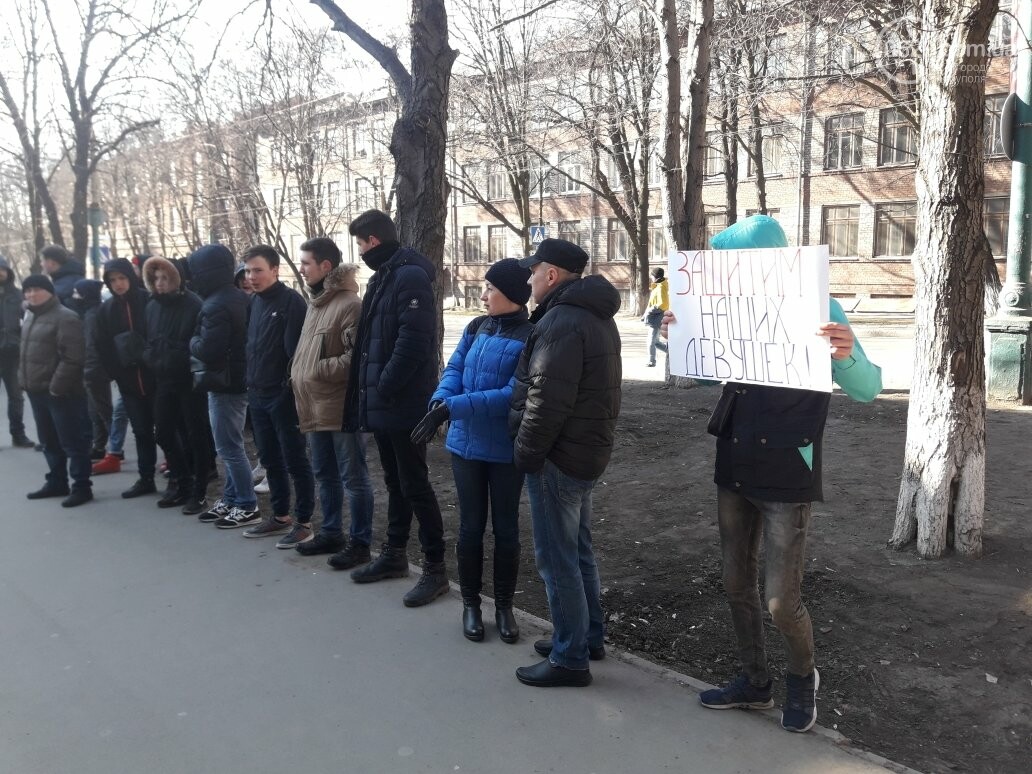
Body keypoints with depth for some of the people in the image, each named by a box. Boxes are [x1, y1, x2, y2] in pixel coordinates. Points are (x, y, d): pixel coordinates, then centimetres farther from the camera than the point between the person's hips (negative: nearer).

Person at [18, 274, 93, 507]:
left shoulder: (65, 317, -13)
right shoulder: (31, 317, 17)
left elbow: (72, 357, -20)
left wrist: (57, 386, -22)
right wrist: (25, 380, 15)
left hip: (60, 392, -9)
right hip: (37, 391, 9)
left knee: (72, 442, -3)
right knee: (49, 441, 18)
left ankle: (82, 487, 3)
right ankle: (56, 482, 29)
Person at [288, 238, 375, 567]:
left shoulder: (350, 304, -15)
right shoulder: (315, 302, 15)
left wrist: (320, 371, -18)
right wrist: (298, 375, 11)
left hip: (341, 407, -9)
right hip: (315, 406, 10)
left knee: (353, 477, 2)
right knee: (325, 475, 19)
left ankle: (359, 542, 11)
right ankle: (331, 532, 33)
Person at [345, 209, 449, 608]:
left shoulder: (410, 277, -15)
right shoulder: (382, 278, 16)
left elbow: (413, 342, -23)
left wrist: (384, 389, -18)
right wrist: (369, 392, 10)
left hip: (404, 405, -9)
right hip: (383, 404, 9)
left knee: (414, 486, -3)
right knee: (395, 483, 18)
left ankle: (435, 568, 8)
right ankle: (394, 554, 30)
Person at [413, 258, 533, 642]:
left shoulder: (531, 337, -15)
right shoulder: (476, 327, 3)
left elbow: (514, 395, -23)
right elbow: (454, 369, 3)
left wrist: (453, 408, -26)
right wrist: (440, 401, -19)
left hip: (506, 450, -4)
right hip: (466, 444, 4)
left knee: (505, 527, 11)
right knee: (471, 526, 13)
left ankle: (504, 605, 28)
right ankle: (470, 603, 29)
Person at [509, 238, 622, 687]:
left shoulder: (563, 321, -20)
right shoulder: (595, 316, 13)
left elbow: (546, 401, -25)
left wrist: (525, 451, -14)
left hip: (559, 456, -10)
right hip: (588, 450, 10)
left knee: (556, 558, 0)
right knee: (577, 550, 20)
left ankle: (569, 659, 11)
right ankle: (588, 637, 33)